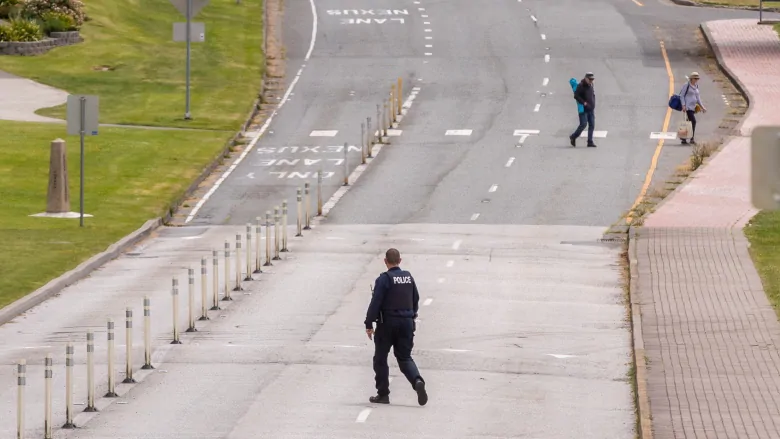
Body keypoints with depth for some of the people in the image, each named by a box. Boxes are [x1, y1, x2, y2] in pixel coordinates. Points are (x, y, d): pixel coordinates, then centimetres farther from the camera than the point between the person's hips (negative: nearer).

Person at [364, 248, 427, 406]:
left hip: (387, 323, -5)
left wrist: (369, 324, -9)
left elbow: (375, 303, -15)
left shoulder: (384, 279, -13)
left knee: (380, 359, 9)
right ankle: (417, 381, -16)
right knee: (405, 357, 11)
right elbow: (416, 299, 15)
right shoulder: (408, 277, 6)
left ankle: (383, 394, 10)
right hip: (407, 322, 5)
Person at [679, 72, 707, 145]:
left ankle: (683, 139, 14)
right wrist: (683, 105, -16)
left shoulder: (696, 86, 16)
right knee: (693, 121, -18)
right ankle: (692, 139, -15)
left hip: (693, 107, 8)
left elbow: (698, 98, 22)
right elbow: (682, 95, -7)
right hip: (688, 107, -8)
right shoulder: (687, 85, -6)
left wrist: (702, 107, 15)